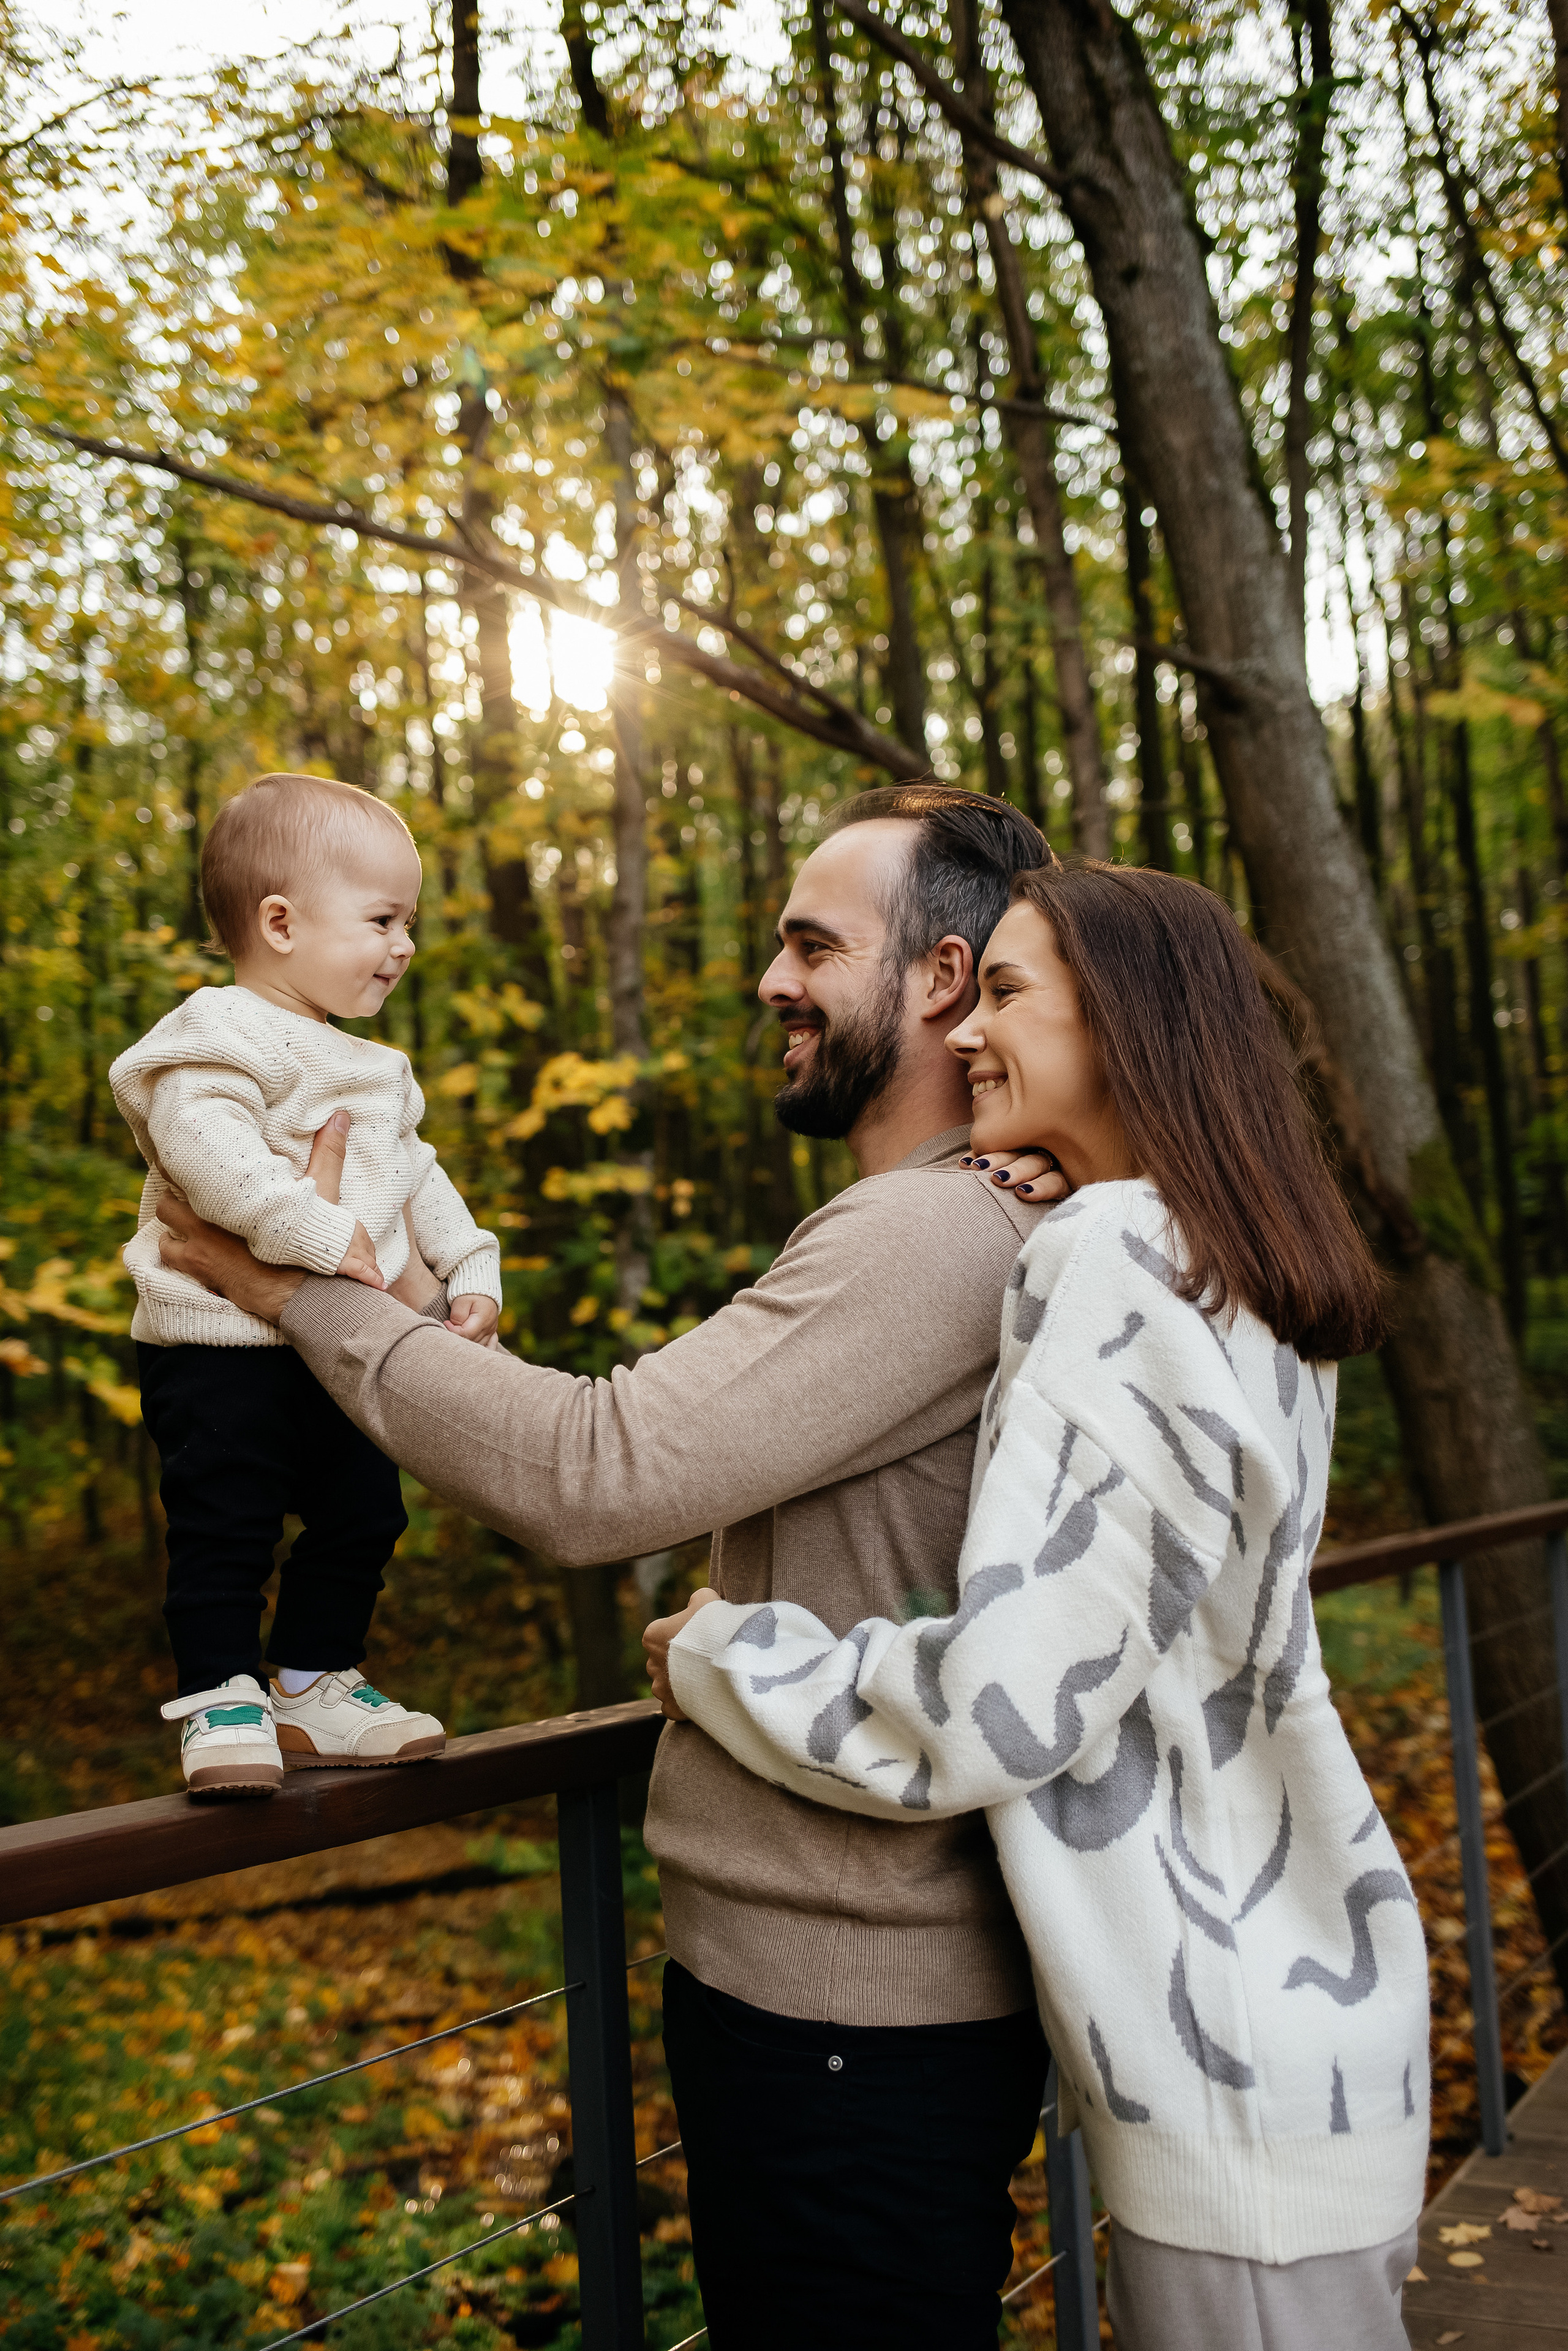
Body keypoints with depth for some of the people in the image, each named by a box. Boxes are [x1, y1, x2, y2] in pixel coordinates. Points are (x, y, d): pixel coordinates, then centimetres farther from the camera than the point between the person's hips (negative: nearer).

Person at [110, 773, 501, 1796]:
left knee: (362, 1520, 13)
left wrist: (472, 1269, 12)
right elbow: (202, 1139, -29)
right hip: (225, 1341, -9)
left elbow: (417, 1175, 25)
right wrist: (314, 1229, -33)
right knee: (227, 1528, -5)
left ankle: (316, 1690, 27)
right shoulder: (225, 1033, -12)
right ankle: (220, 1702, 8)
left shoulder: (372, 1068, 19)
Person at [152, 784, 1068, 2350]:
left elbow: (598, 1472, -25)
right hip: (798, 1967, 10)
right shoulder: (915, 1230, 14)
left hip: (851, 2012, -10)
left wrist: (313, 1298, -14)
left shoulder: (936, 1235, -22)